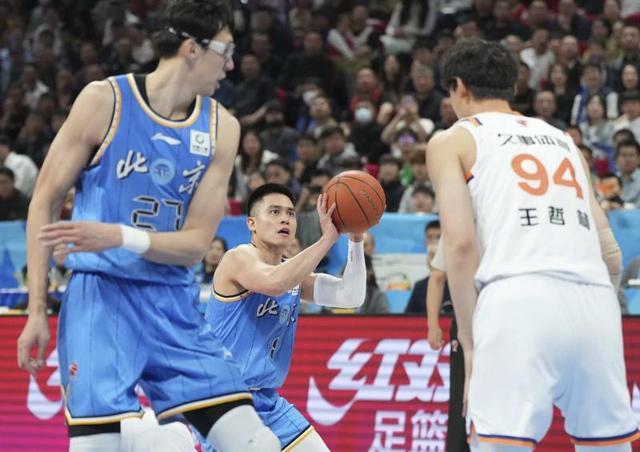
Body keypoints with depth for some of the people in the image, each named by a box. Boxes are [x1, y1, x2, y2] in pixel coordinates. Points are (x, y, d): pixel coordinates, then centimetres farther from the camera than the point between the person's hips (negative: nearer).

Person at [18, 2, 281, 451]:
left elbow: (195, 244, 0)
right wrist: (37, 311, -4)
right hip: (101, 300, -4)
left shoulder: (221, 127, 5)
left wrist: (118, 237, -19)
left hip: (176, 308, 4)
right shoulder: (104, 101, -5)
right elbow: (45, 201, 1)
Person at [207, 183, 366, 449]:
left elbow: (350, 296, -1)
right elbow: (273, 283, -35)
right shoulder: (240, 258, -13)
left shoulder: (293, 270, 11)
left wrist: (355, 239, -12)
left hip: (267, 400, 9)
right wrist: (327, 239, -33)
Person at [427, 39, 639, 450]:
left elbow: (460, 243, -1)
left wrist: (470, 341, 2)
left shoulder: (452, 141, 14)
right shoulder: (563, 140, 28)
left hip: (517, 300, -5)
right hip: (595, 303, 5)